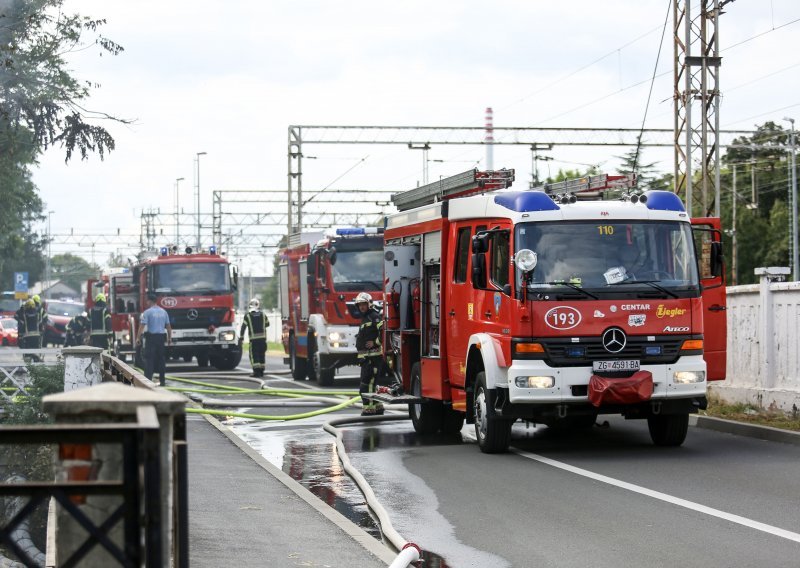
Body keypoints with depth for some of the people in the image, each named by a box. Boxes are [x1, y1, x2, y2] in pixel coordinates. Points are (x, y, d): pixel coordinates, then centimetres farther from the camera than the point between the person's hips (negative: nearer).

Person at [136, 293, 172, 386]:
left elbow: (142, 326, -13)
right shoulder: (163, 312, 9)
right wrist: (169, 338, 20)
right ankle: (162, 380, 12)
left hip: (151, 337, -5)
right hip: (162, 337, 5)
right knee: (161, 359, 10)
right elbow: (168, 326, 12)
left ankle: (148, 379, -12)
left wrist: (138, 338, -9)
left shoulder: (147, 312, -8)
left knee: (149, 359, -4)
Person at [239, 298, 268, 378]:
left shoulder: (247, 315, -2)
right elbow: (267, 324, 20)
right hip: (263, 338, 3)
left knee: (254, 355, -2)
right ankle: (261, 371, 12)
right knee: (261, 355, 12)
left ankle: (256, 371, -12)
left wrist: (241, 338, 0)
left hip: (253, 339, -3)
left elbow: (243, 327, -4)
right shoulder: (263, 314, 6)